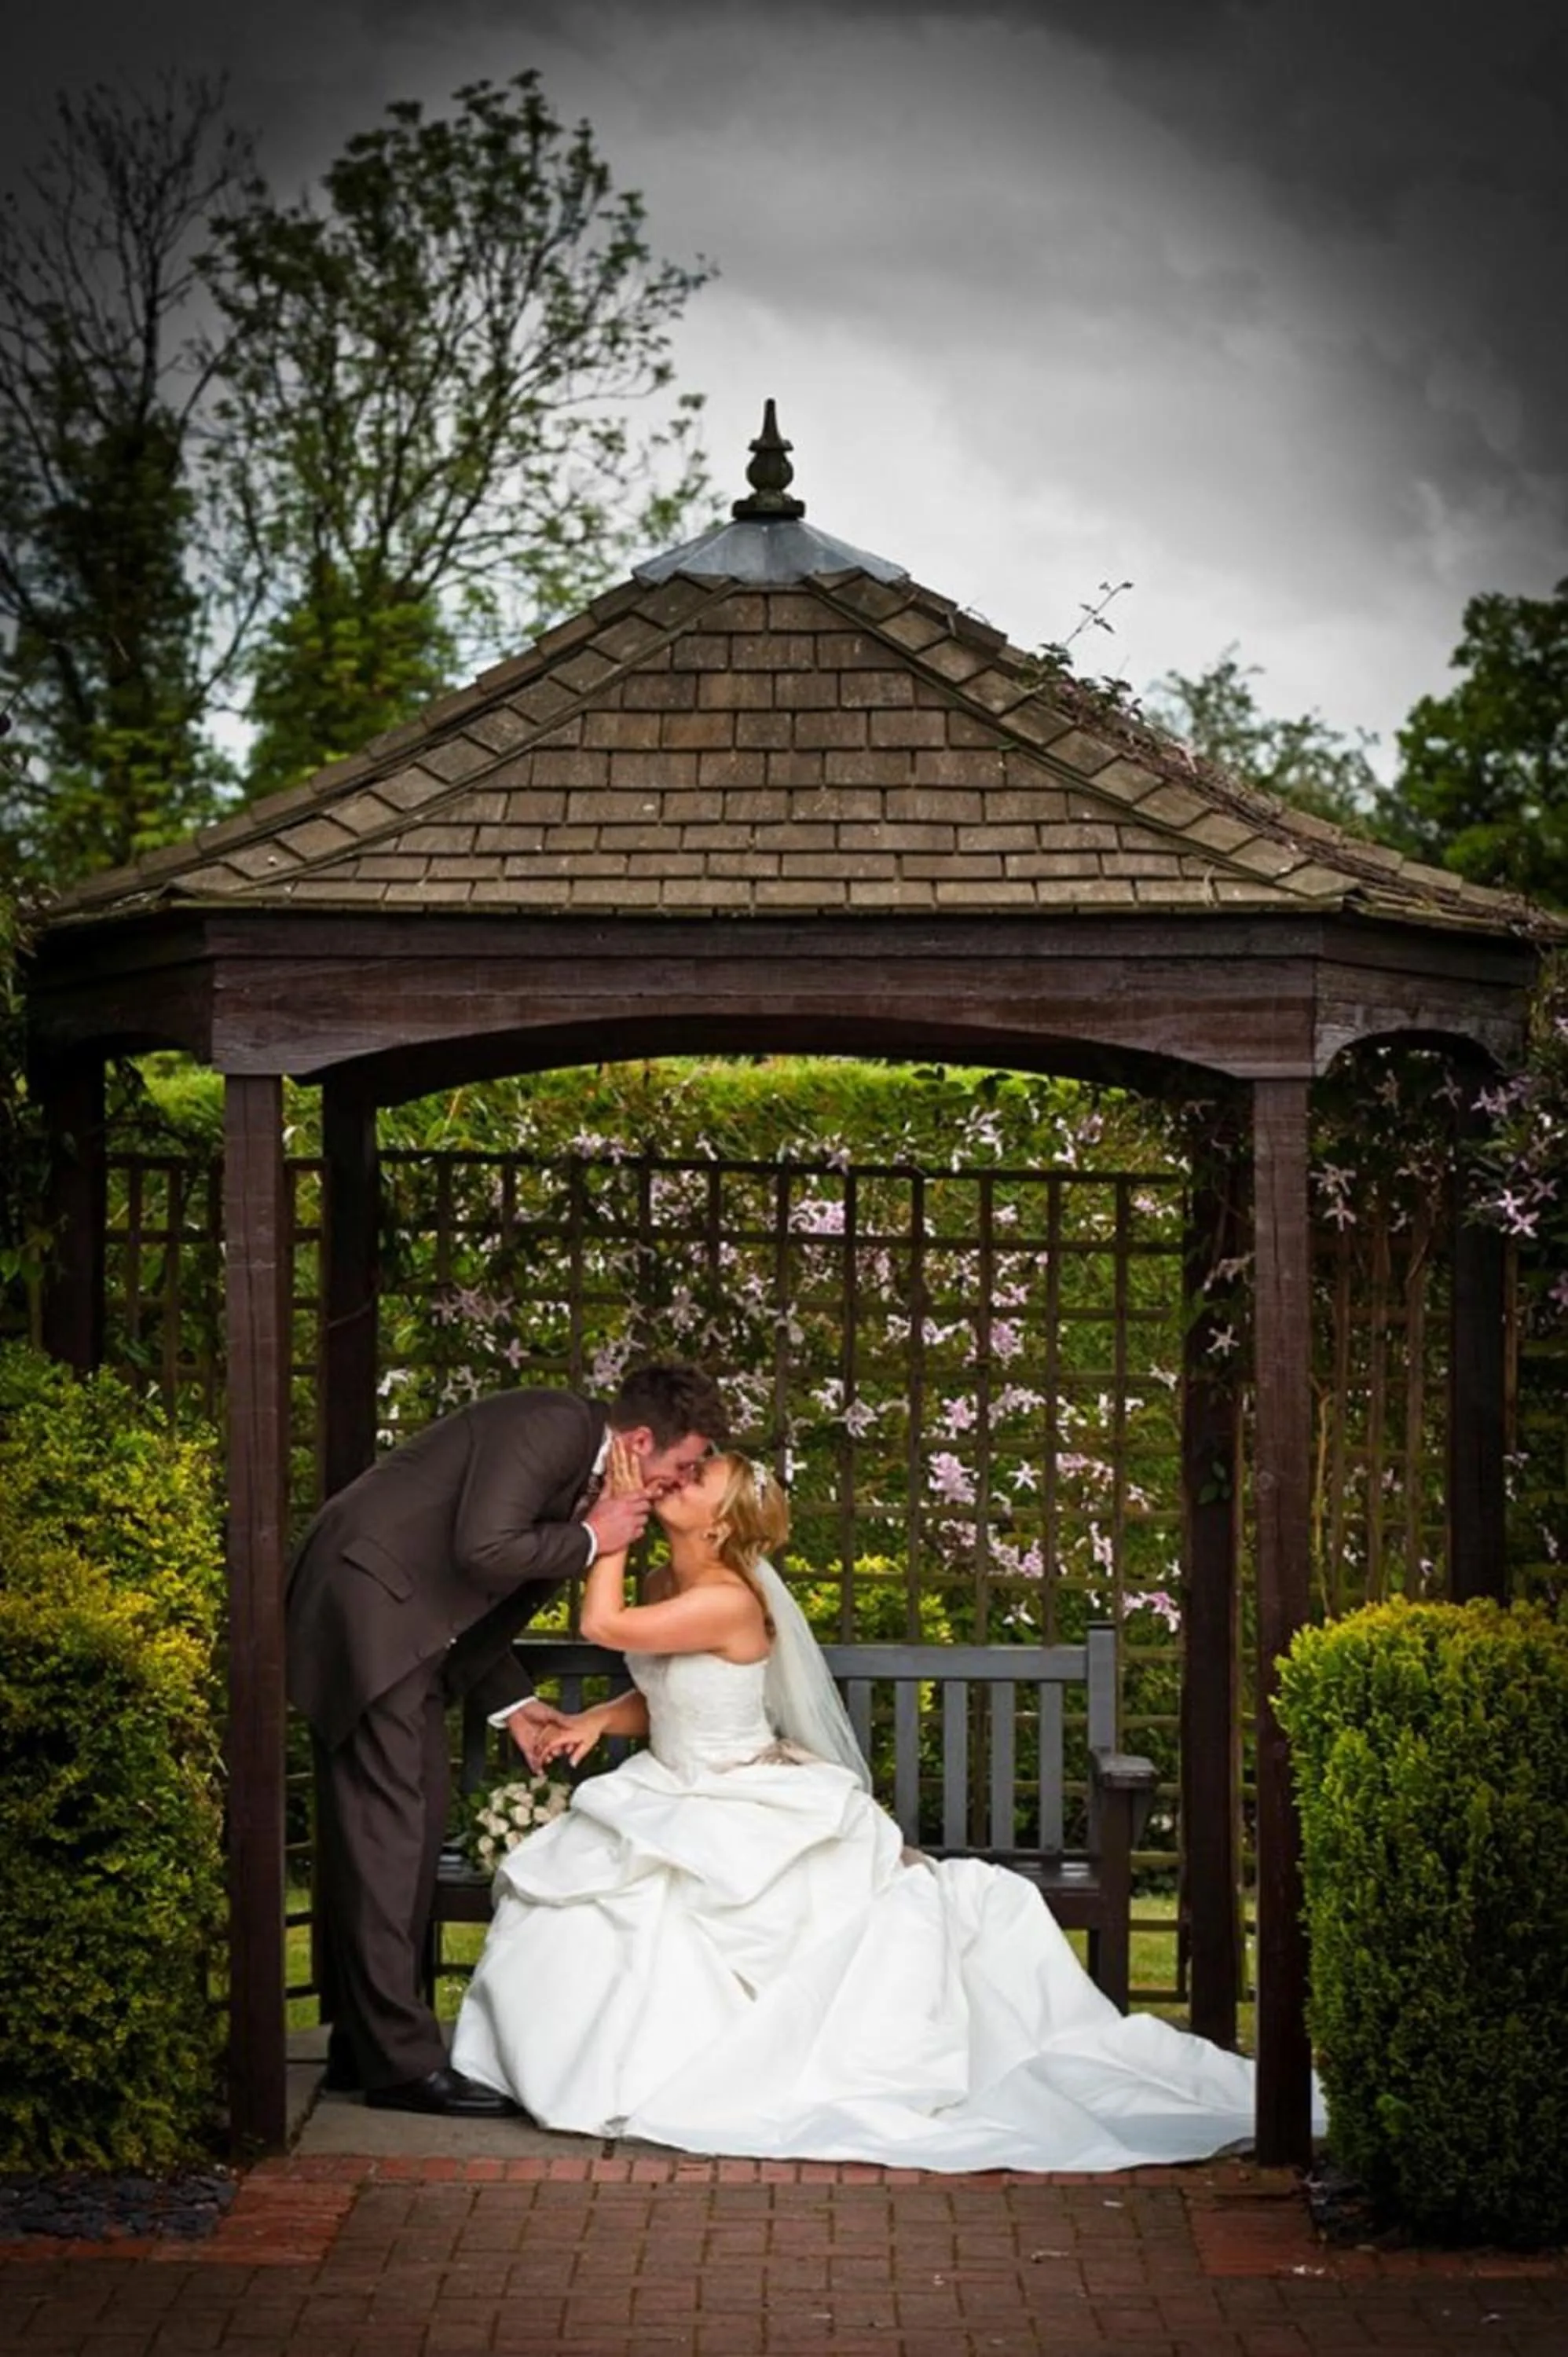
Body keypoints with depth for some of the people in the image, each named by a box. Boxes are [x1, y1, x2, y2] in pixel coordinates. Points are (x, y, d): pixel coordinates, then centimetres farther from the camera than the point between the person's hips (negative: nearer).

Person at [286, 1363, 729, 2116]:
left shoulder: (584, 1468, 14)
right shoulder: (552, 1426, -16)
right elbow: (482, 1552, -26)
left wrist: (510, 1703, 16)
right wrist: (590, 1540, -13)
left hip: (404, 1624, 10)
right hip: (367, 1600, -10)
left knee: (415, 1822, 10)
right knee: (385, 1828, -10)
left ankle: (363, 2044, 17)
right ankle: (400, 2061, -9)